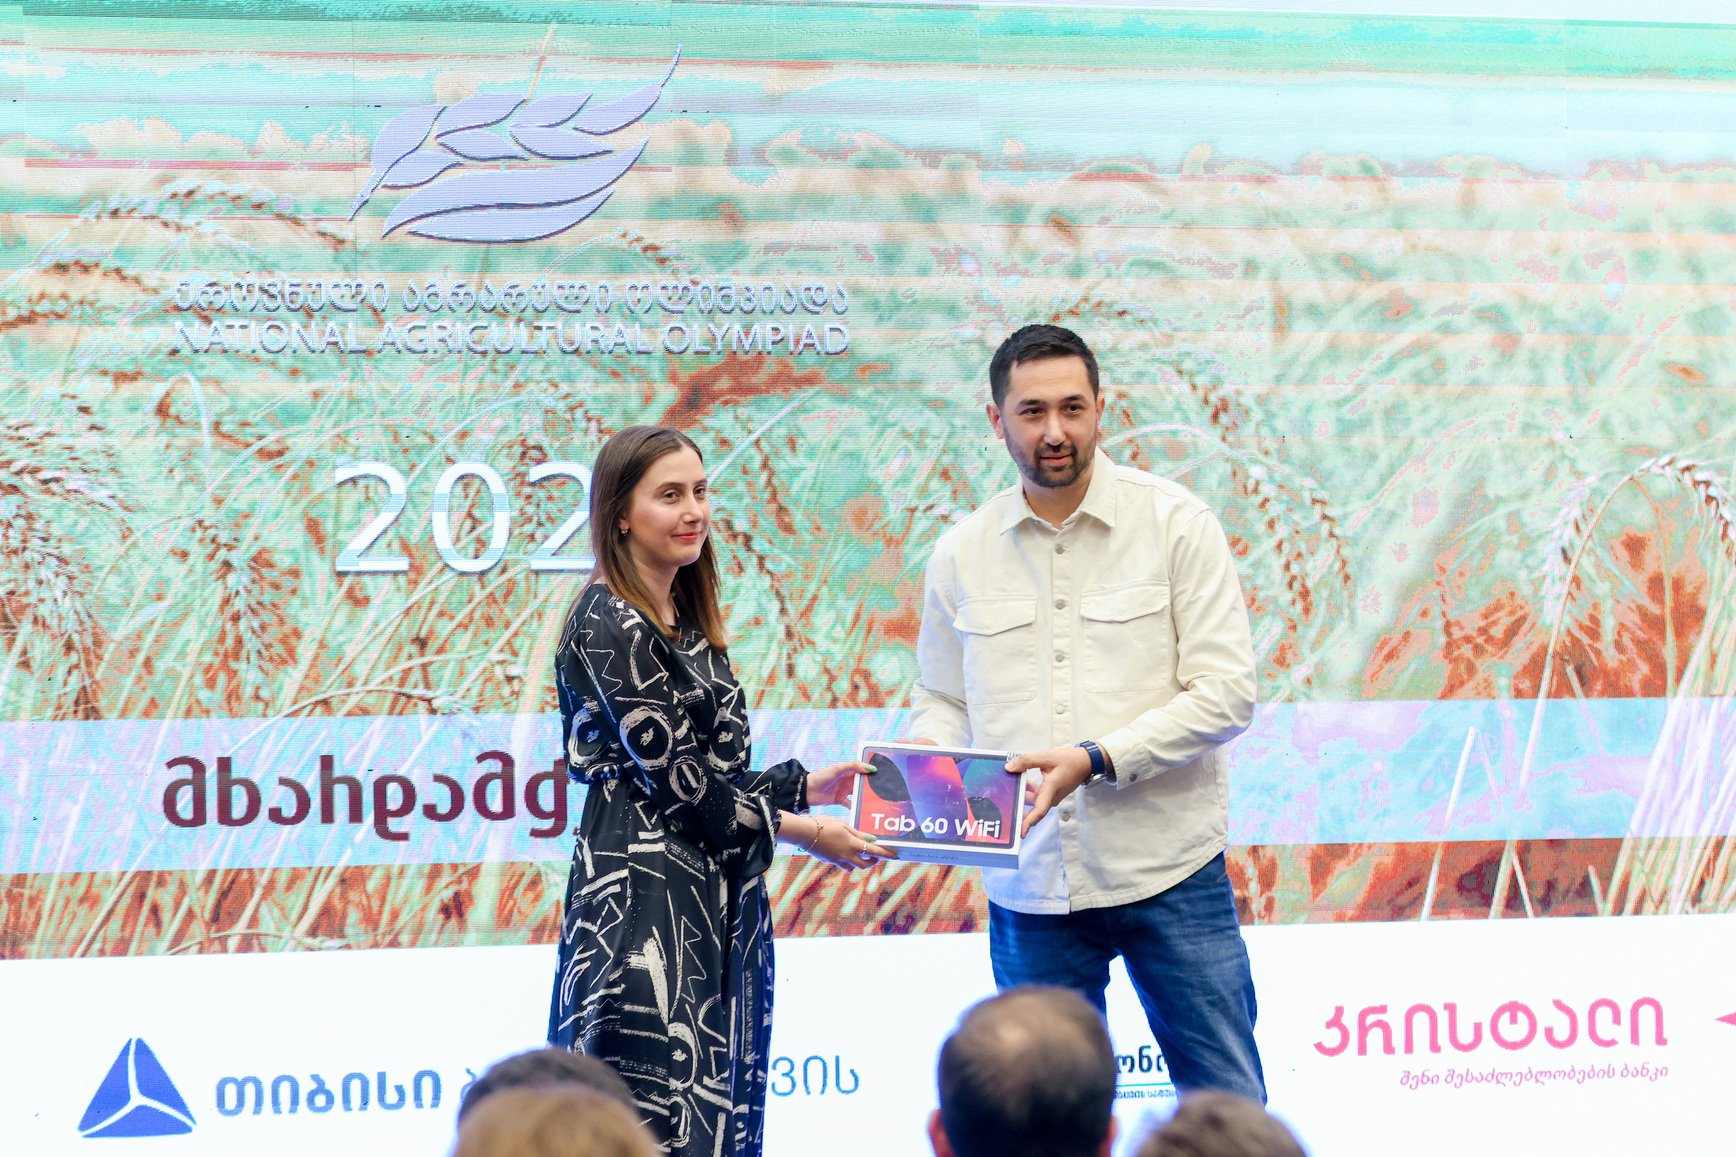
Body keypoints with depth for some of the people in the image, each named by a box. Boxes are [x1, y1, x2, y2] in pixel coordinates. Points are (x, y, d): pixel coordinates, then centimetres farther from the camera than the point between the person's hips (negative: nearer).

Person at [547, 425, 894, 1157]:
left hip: (707, 903, 9)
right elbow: (671, 775, -13)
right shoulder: (610, 624, -11)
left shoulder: (686, 623, 16)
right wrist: (799, 830, -9)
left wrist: (809, 786, 14)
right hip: (643, 897, -9)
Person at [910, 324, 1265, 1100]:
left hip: (1168, 872, -3)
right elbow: (943, 703, 17)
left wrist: (1097, 760, -18)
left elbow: (1225, 692, -8)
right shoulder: (961, 555, 8)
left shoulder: (1175, 524, -2)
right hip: (1029, 883, 3)